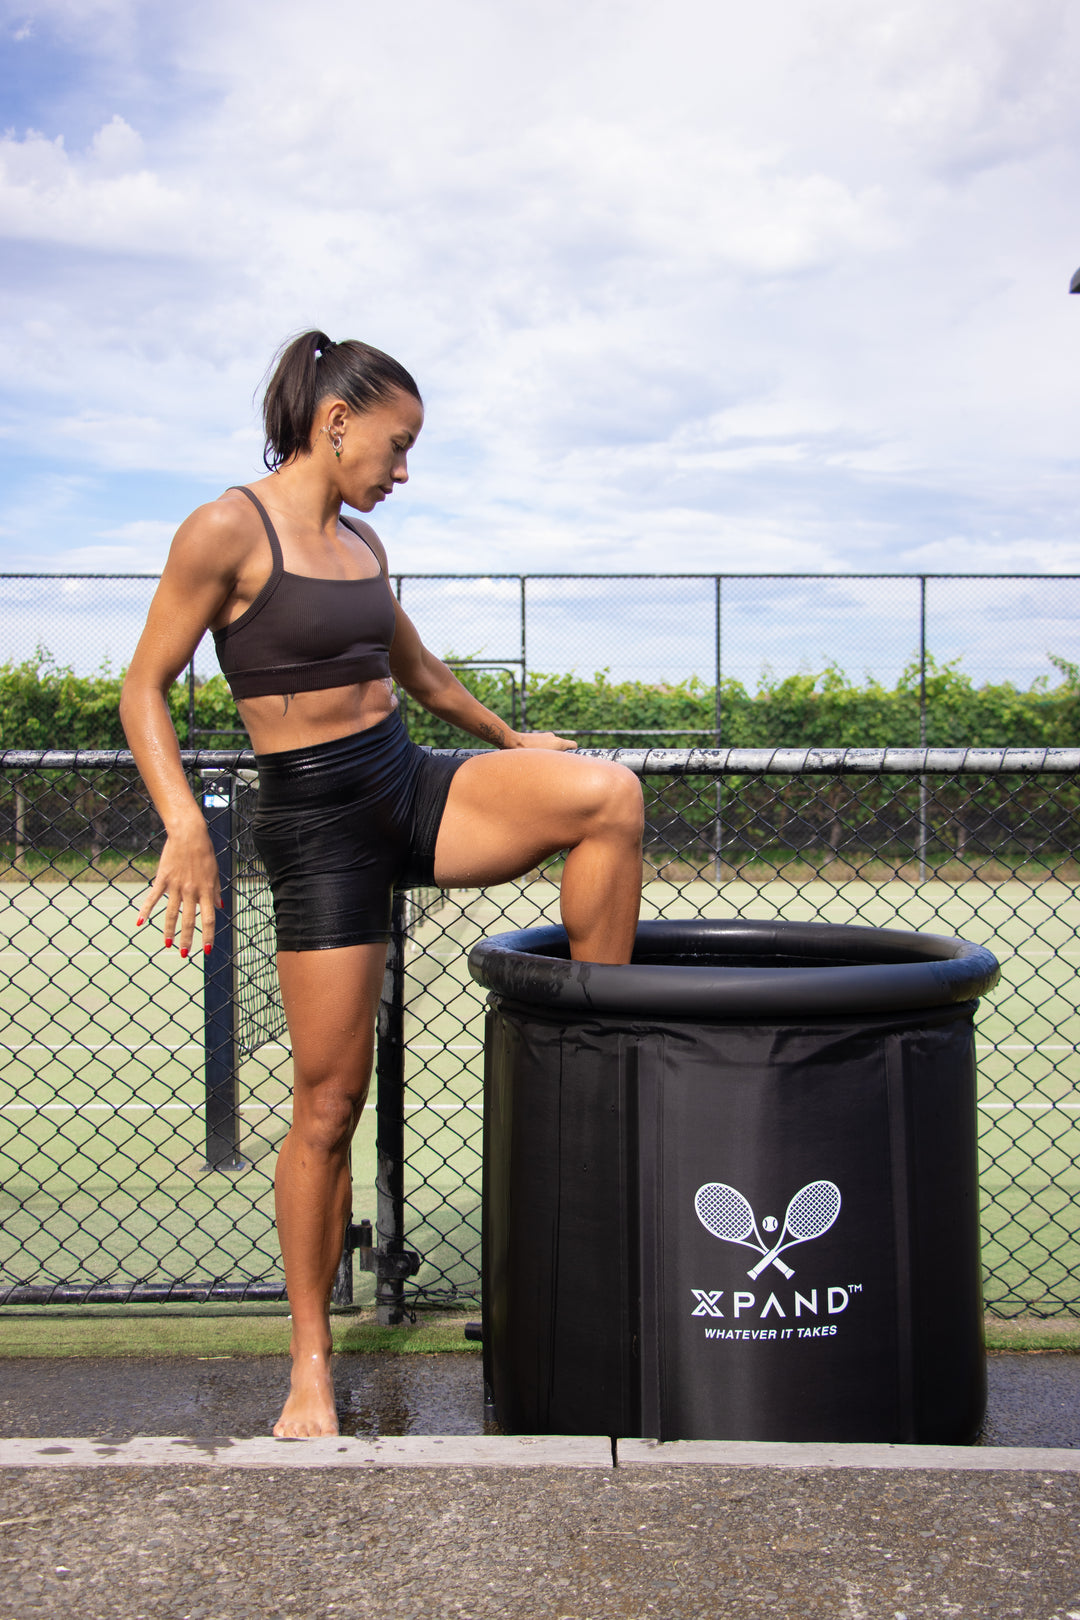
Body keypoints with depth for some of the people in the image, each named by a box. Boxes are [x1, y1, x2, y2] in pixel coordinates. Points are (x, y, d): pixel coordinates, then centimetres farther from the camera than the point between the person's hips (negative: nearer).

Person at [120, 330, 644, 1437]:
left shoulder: (360, 544, 12)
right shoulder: (227, 530, -8)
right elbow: (144, 690, -8)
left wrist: (511, 740, 36)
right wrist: (185, 827, -21)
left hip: (412, 787, 6)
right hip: (316, 819, -6)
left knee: (606, 792, -21)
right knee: (329, 1103, -2)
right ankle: (310, 1363, 16)